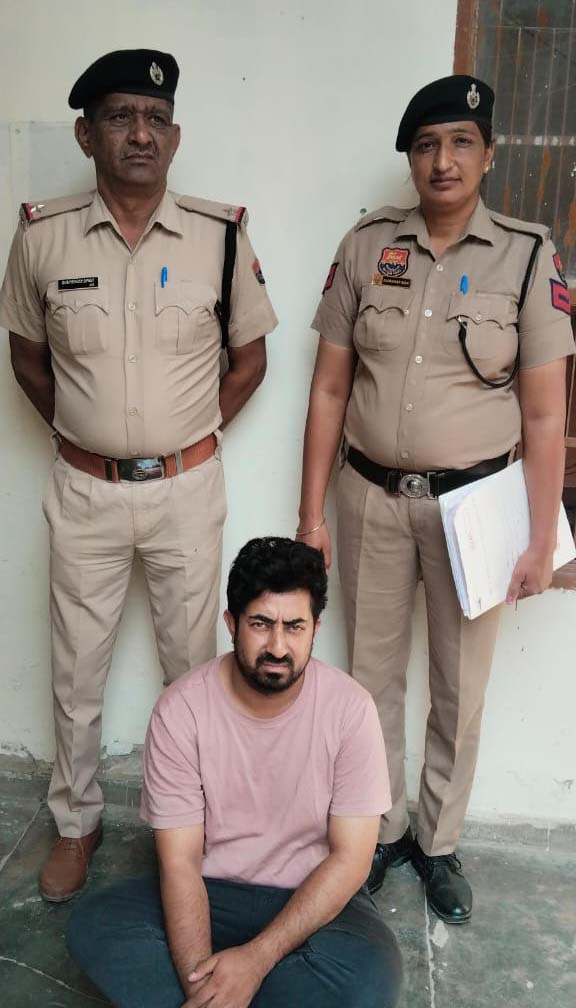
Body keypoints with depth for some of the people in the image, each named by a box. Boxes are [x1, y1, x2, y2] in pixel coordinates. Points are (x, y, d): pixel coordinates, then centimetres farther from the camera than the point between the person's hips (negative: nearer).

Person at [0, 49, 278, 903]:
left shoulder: (221, 235, -7)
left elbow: (249, 358, 4)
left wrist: (191, 439, 2)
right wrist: (80, 432, 4)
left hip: (187, 488, 0)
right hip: (85, 490, 1)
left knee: (192, 663, 15)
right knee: (77, 671, 14)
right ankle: (76, 822, 37)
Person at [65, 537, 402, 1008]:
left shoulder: (350, 707, -16)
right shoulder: (180, 710, -15)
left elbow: (350, 857, -14)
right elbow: (179, 862, -14)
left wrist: (257, 957, -25)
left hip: (315, 897, 0)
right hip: (211, 893, 0)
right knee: (93, 927, -23)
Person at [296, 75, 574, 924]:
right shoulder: (365, 248, 0)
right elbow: (329, 390, 1)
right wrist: (312, 511, 1)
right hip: (371, 497, 2)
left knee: (460, 690, 12)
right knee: (373, 676, 14)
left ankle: (438, 842, 35)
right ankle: (381, 828, 37)